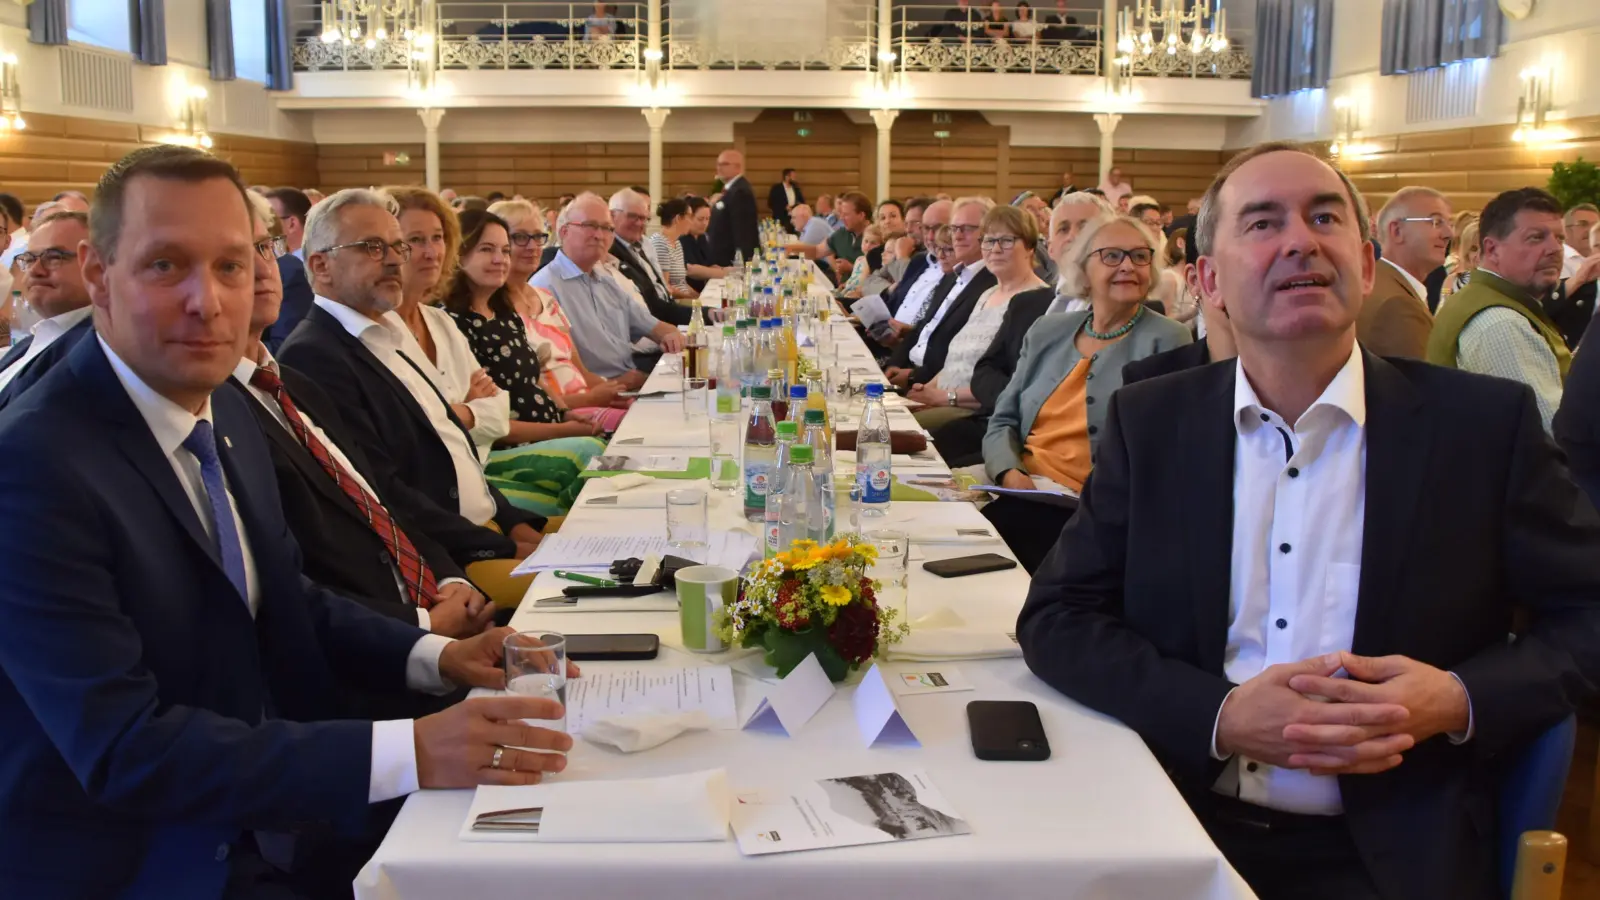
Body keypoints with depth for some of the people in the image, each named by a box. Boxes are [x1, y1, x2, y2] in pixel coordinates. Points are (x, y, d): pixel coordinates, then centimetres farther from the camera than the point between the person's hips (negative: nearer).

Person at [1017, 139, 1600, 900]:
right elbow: (1056, 616, 2)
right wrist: (1221, 716, -13)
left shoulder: (1484, 424, -1)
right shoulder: (1149, 422, 3)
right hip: (1174, 829, 0)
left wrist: (1461, 701, -13)